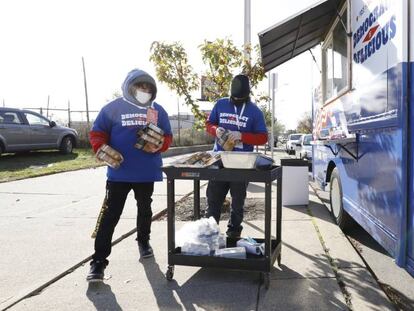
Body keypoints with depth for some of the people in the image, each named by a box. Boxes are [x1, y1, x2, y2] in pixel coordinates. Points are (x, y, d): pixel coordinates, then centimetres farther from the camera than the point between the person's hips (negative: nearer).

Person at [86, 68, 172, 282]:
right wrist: (104, 148, -21)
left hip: (147, 172, 3)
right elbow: (96, 134, -1)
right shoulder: (113, 108, -4)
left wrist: (158, 145, -13)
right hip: (119, 172, -3)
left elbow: (167, 137, 9)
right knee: (110, 215, -5)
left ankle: (143, 240, 44)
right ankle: (98, 261, 1)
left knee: (144, 209, 21)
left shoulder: (158, 111, 5)